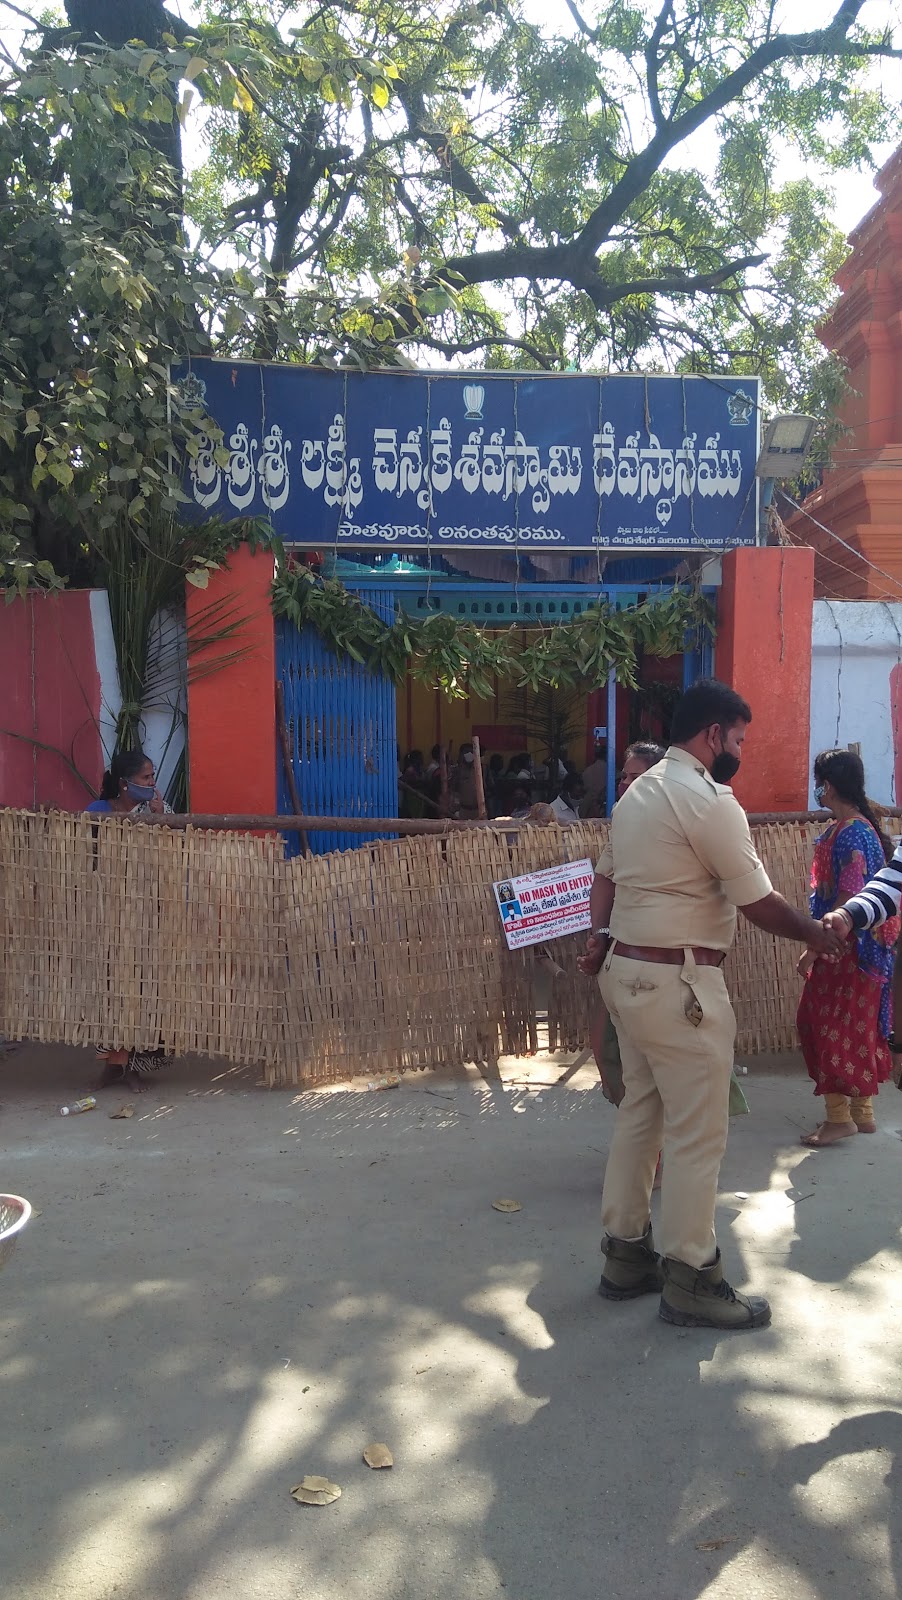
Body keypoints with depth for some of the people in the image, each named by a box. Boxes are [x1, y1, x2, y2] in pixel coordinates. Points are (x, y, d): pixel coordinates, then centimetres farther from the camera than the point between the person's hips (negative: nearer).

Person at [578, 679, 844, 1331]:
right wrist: (816, 933, 2)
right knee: (698, 1135, 0)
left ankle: (626, 1255, 25)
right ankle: (690, 1281, 10)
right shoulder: (710, 801, -16)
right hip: (679, 984, -10)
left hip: (627, 972, 10)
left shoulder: (638, 792, 14)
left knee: (640, 1115, 16)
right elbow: (760, 904, -12)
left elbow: (608, 877, 16)